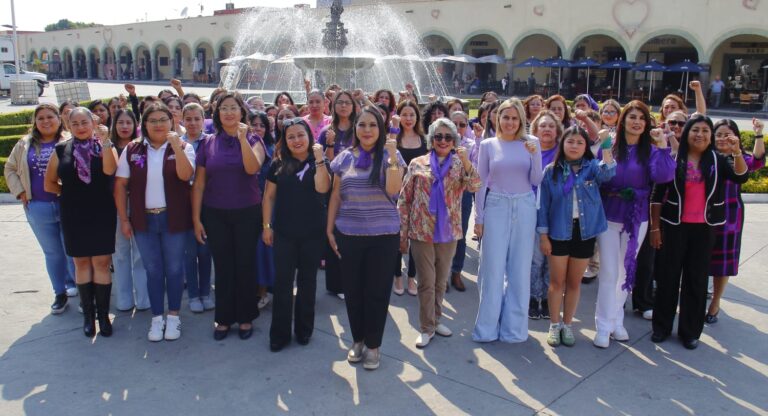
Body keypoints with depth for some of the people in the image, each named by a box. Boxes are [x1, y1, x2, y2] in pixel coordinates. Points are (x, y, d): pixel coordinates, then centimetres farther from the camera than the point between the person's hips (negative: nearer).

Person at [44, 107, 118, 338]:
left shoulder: (105, 146, 0)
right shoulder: (61, 149, 3)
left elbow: (109, 170, -21)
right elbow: (49, 184, 10)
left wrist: (104, 140, -23)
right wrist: (71, 193, 4)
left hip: (102, 214, -2)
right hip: (73, 216, 2)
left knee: (101, 263, 0)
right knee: (81, 262, 9)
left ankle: (103, 314, 10)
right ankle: (88, 314, 19)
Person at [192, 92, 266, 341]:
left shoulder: (253, 141, 0)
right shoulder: (208, 144, 3)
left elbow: (252, 168, -20)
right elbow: (198, 184, 3)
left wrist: (242, 138, -25)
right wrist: (196, 218, 0)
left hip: (247, 213, -1)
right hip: (215, 215, 1)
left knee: (245, 266, 5)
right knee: (222, 267, 7)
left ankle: (245, 317, 20)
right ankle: (224, 318, 21)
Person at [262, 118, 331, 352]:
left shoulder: (317, 164, -1)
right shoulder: (279, 165, 3)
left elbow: (322, 188, -19)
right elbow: (269, 196, 6)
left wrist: (319, 159, -23)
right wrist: (267, 225, 2)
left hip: (313, 233, -1)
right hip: (284, 233, 1)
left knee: (307, 281, 10)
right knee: (282, 282, 4)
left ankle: (304, 330, 24)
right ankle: (279, 334, 13)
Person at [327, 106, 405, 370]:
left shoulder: (390, 155, -2)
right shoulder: (344, 158, 5)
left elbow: (393, 190, -16)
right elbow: (336, 196, 9)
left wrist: (392, 158, -22)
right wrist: (329, 229, 7)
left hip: (383, 235, -2)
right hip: (348, 234, 3)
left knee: (377, 291, 4)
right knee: (352, 289, 10)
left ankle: (373, 345, 19)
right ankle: (357, 340, 28)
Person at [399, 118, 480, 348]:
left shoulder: (460, 164, 3)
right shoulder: (417, 164, -1)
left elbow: (474, 186, -14)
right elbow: (404, 200, 0)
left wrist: (466, 162, -29)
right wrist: (402, 234, -2)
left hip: (448, 232, 2)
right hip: (421, 231, -2)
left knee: (441, 280, 15)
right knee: (426, 282, 3)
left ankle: (435, 319, 32)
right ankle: (426, 328, 16)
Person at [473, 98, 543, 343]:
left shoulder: (531, 142, 4)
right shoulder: (488, 145, 3)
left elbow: (536, 181, 0)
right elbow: (481, 183, 4)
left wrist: (535, 155, -15)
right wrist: (478, 218, 2)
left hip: (524, 208, 1)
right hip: (496, 208, -1)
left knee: (520, 269, 6)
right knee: (493, 268, 2)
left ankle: (514, 326, 20)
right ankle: (488, 327, 14)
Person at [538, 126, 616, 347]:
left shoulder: (592, 167, -2)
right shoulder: (551, 171, -3)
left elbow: (607, 173, -26)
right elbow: (543, 204, -1)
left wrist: (606, 148, -38)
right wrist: (543, 235, -3)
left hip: (585, 232, 1)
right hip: (558, 232, -1)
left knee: (574, 282, 12)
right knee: (557, 281, 6)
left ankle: (567, 325, 26)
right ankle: (554, 325, 21)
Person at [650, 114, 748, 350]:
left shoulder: (716, 160, 3)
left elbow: (741, 178, -12)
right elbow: (658, 195, -2)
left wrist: (737, 152, -25)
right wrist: (655, 227, -4)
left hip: (704, 228, 2)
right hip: (674, 226, -1)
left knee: (696, 279, 8)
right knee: (667, 276, 5)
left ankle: (690, 331, 19)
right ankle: (662, 326, 19)